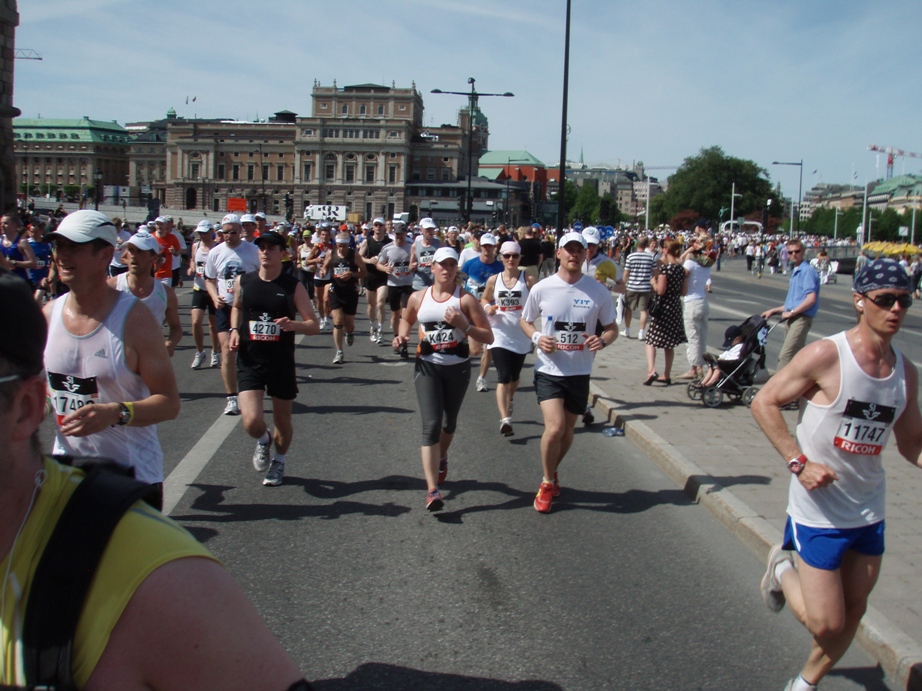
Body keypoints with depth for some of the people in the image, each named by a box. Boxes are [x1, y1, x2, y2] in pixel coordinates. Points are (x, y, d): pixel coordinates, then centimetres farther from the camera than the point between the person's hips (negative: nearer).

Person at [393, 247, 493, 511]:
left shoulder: (466, 299, -7)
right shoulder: (418, 298, 0)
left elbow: (488, 336, -8)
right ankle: (432, 490, -16)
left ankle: (442, 458, 53)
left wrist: (463, 325, -22)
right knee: (431, 424, -14)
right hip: (427, 366, 0)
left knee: (449, 422, 19)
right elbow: (406, 320, 22)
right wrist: (402, 336, 1)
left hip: (458, 367, 0)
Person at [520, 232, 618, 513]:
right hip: (548, 371, -2)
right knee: (555, 427, -17)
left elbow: (612, 328, 6)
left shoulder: (598, 291, -4)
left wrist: (603, 340, -18)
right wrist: (537, 337, -13)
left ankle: (551, 474, 42)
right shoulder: (542, 289, -5)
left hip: (579, 373, 2)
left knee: (567, 432, 14)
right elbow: (525, 321, 9)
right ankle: (548, 482, 8)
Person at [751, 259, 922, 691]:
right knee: (827, 624, -3)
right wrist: (798, 461, -20)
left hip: (869, 513, 6)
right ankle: (783, 569, 26)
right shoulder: (826, 356, -17)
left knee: (851, 615, 16)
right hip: (818, 512, -6)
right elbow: (763, 402, -12)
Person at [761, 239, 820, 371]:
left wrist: (791, 312, -14)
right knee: (794, 356, 13)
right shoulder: (795, 272, 18)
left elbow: (811, 299, -19)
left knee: (785, 356, -15)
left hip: (802, 318, -10)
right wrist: (774, 311, 22)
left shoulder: (808, 271, -10)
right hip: (793, 318, 10)